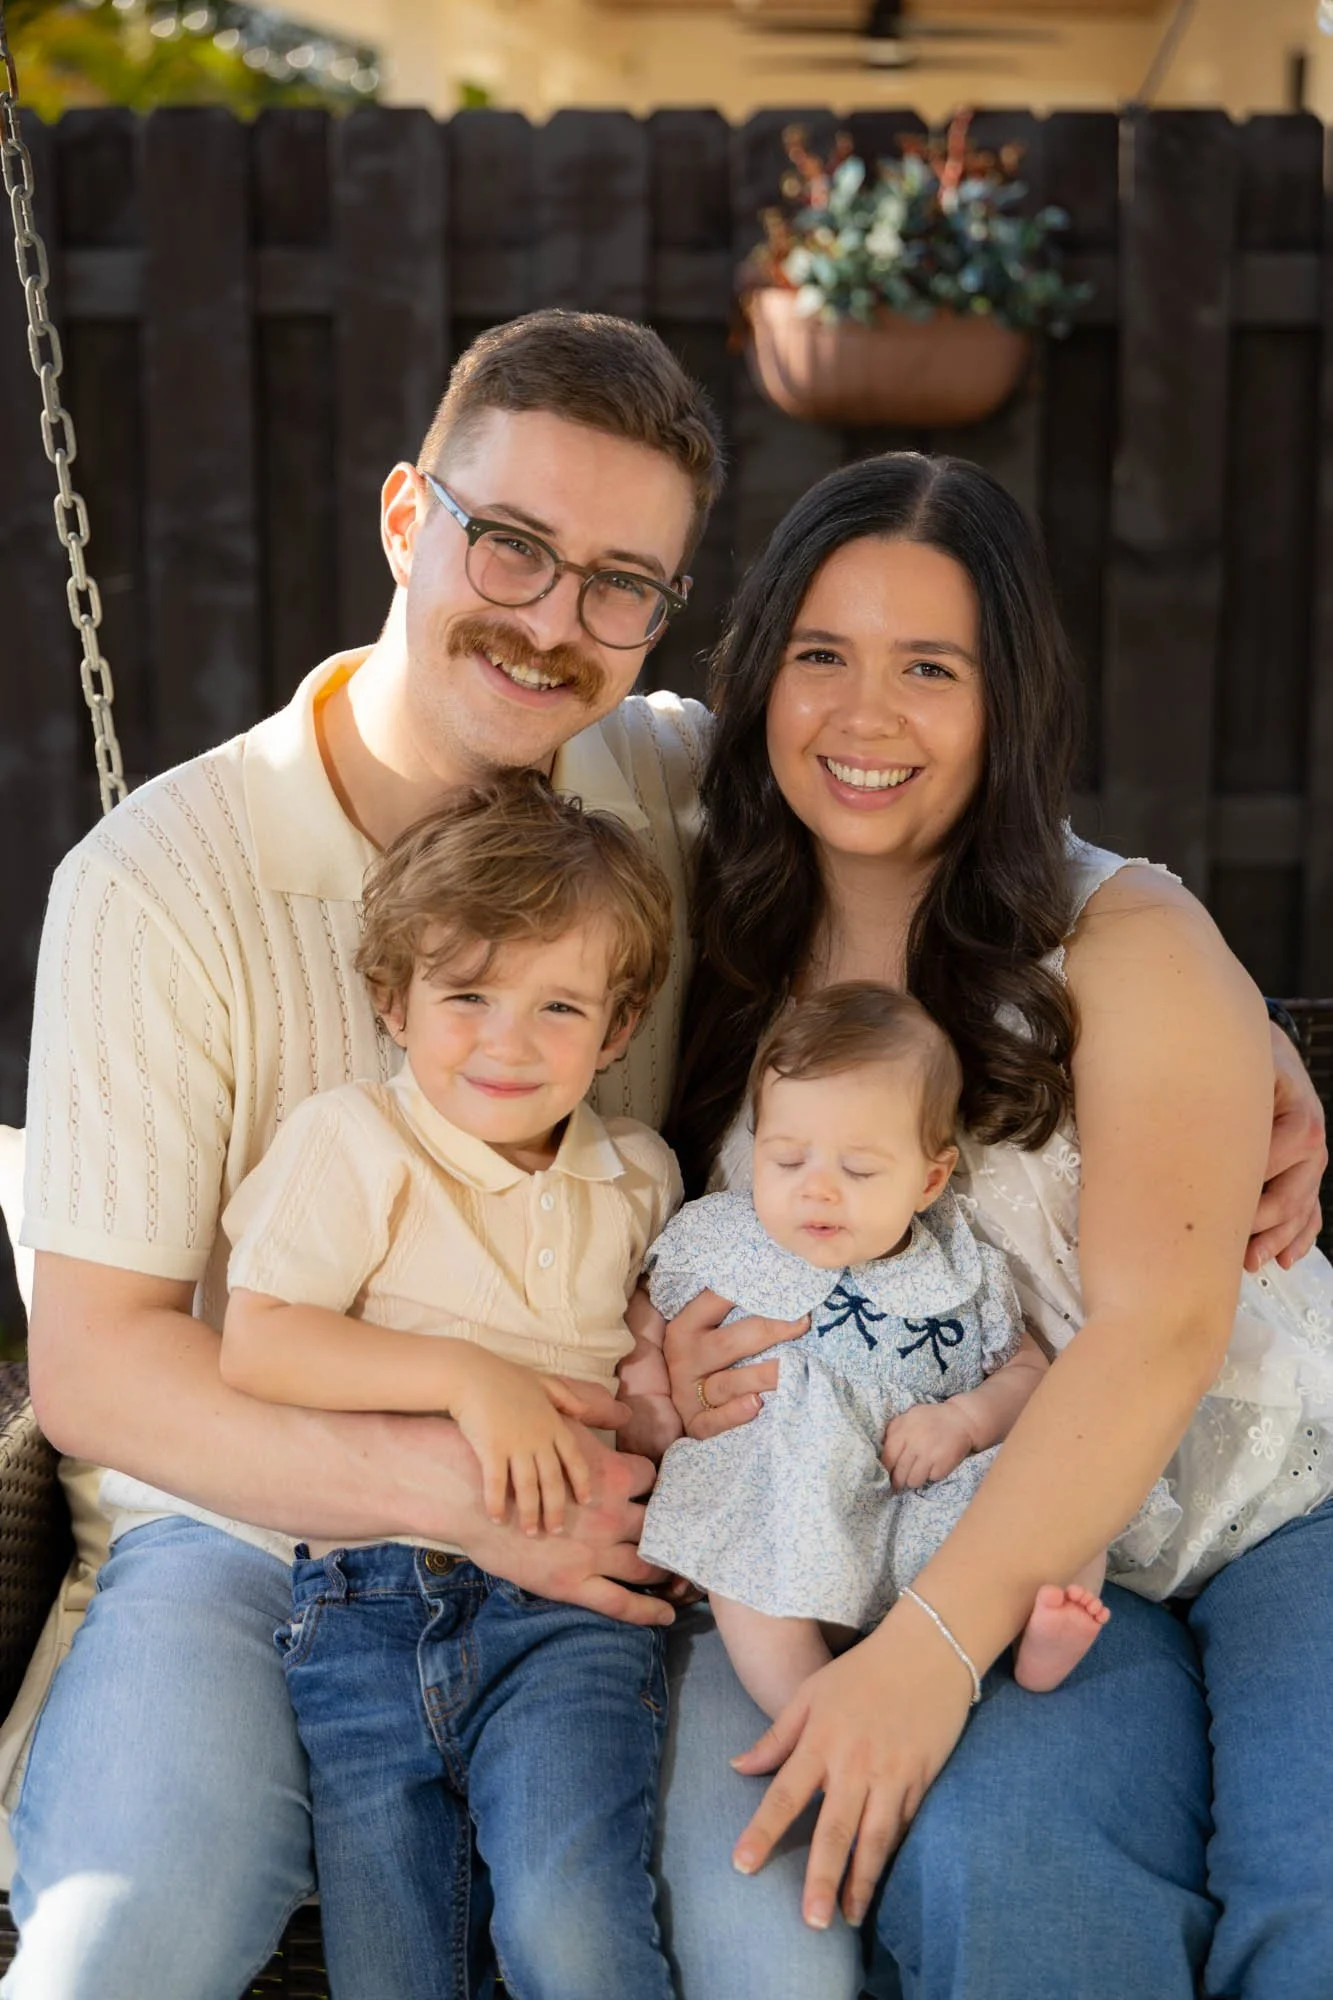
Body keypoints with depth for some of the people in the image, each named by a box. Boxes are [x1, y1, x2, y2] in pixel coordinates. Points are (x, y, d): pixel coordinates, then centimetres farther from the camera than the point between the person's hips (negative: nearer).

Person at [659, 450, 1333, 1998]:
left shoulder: (1130, 941, -6)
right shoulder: (725, 964, 7)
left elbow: (1160, 1323, -18)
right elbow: (699, 1285, 18)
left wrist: (930, 1645, -27)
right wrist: (660, 1365, -8)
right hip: (1014, 1558, 2)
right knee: (989, 1870, -30)